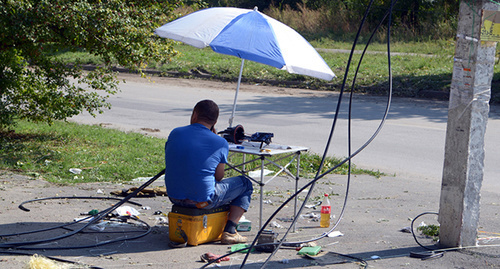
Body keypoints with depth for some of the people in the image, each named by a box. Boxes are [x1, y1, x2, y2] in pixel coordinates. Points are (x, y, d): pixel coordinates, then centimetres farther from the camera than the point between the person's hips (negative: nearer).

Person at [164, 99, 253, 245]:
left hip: (174, 197, 5)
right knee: (245, 184, 17)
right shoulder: (221, 143, -10)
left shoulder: (175, 133, 0)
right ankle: (229, 231, 7)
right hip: (203, 200, -5)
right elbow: (219, 177, 0)